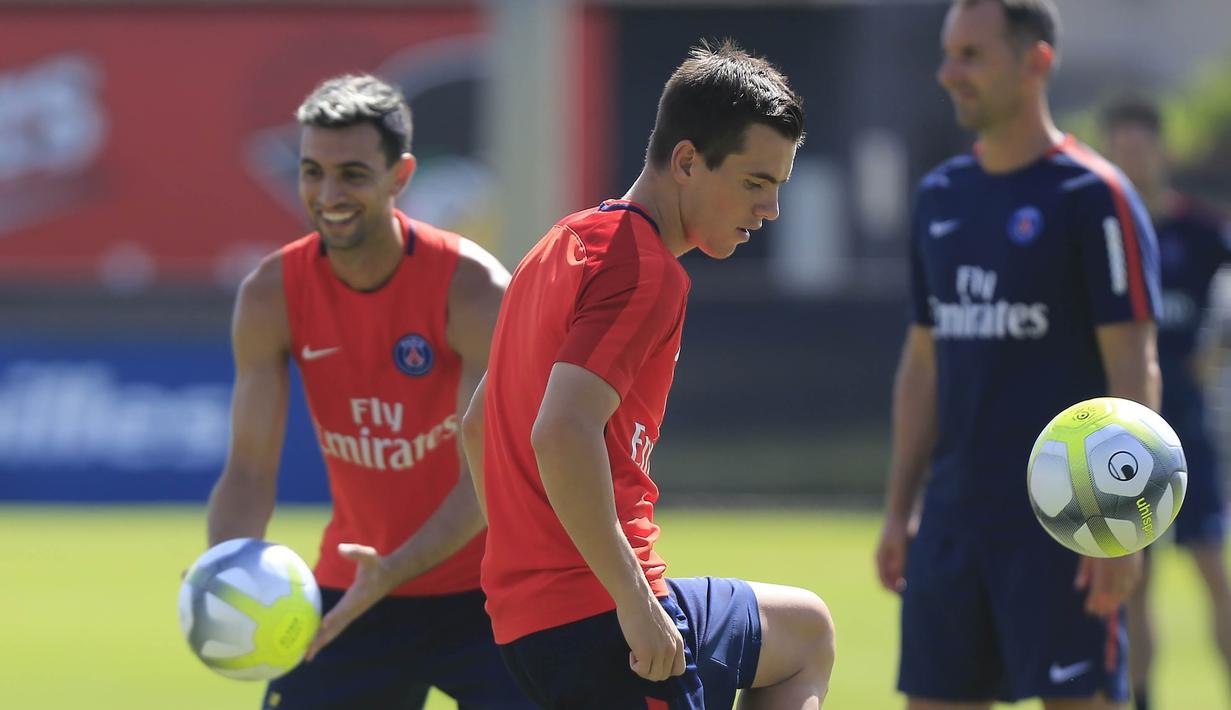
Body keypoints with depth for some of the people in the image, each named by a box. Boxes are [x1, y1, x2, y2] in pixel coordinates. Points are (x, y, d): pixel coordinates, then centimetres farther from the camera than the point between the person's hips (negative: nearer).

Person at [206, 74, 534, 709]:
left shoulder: (471, 286, -19)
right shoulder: (271, 295, -9)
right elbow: (250, 467, -10)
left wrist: (392, 573, -39)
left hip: (480, 590, -3)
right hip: (351, 585, 3)